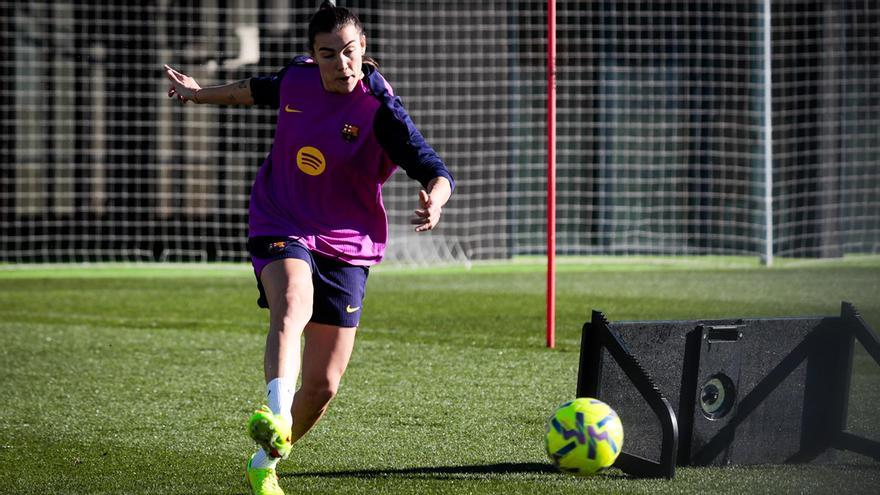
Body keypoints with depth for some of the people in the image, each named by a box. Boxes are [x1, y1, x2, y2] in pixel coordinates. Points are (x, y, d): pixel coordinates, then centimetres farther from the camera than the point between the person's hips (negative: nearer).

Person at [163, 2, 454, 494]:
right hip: (280, 229, 0)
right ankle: (274, 419, -58)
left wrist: (435, 200, -47)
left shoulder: (380, 109, -16)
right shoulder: (296, 79, -4)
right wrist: (201, 93, 34)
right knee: (292, 308, -35)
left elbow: (436, 171, -24)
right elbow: (261, 90, 21)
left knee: (323, 385, 2)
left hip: (346, 246, 0)